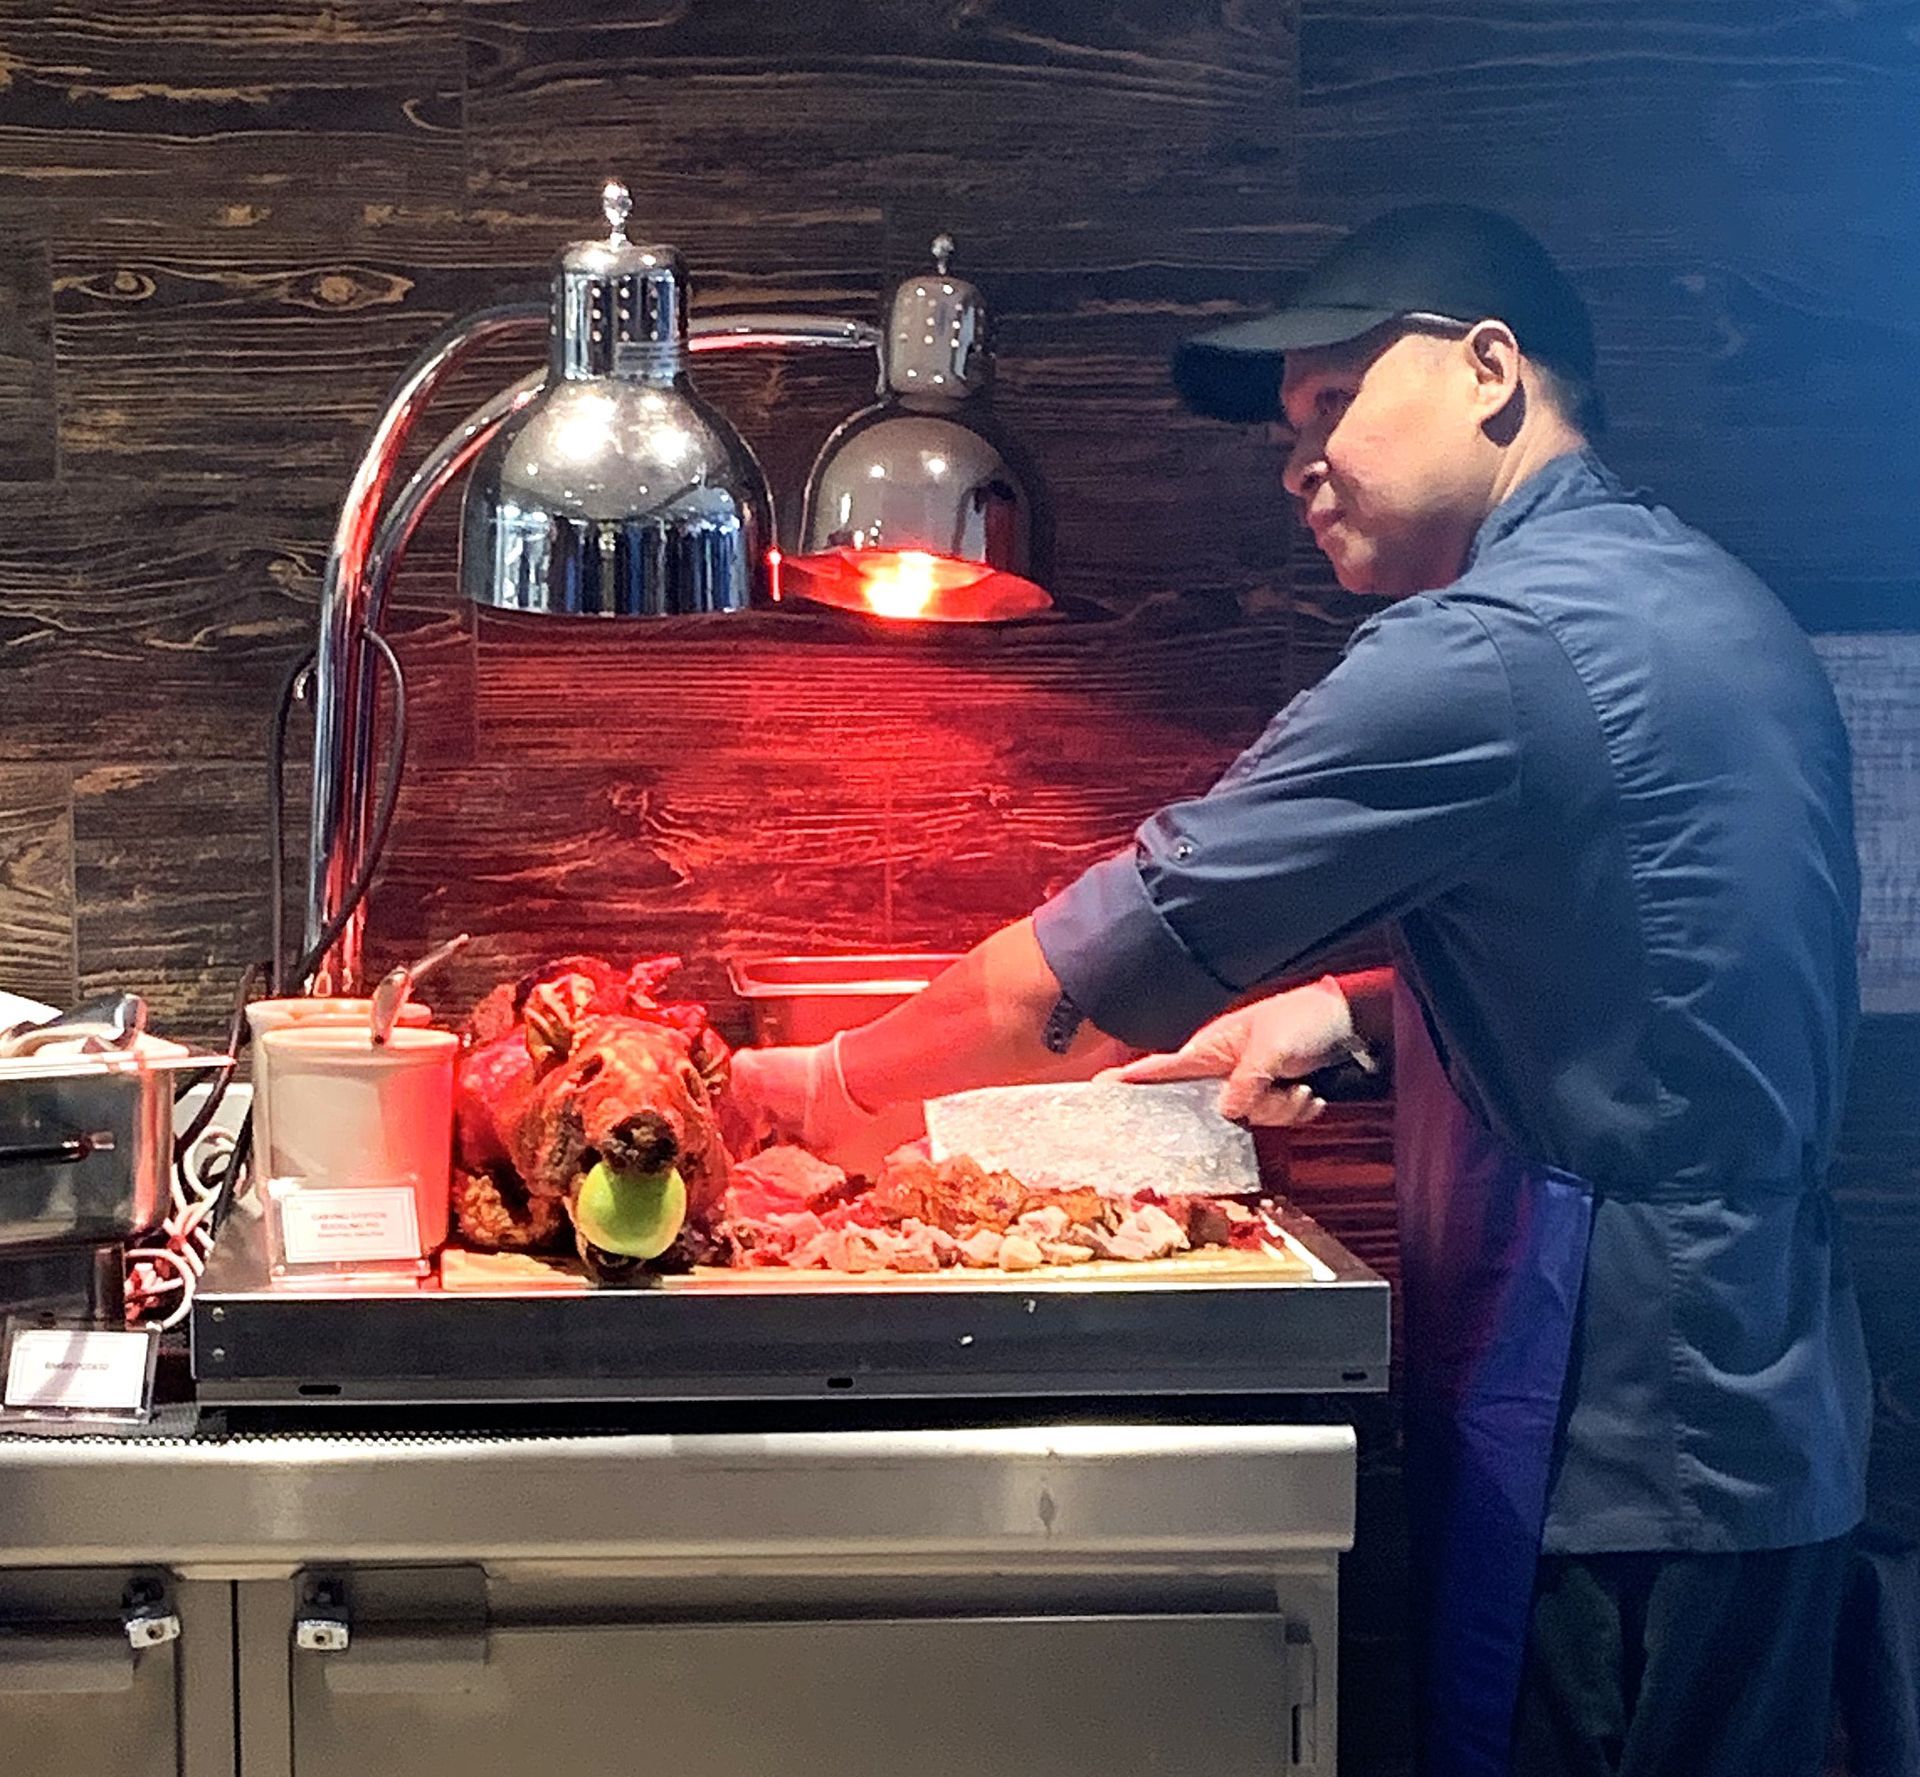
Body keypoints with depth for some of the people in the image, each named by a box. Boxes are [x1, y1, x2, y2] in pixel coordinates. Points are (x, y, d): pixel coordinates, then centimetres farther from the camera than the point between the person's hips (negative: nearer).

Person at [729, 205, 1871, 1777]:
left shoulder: (1487, 656, -19)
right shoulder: (1708, 603, 11)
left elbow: (1109, 963, -16)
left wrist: (830, 1084, -2)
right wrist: (1351, 1011, 11)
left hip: (1609, 1461, -9)